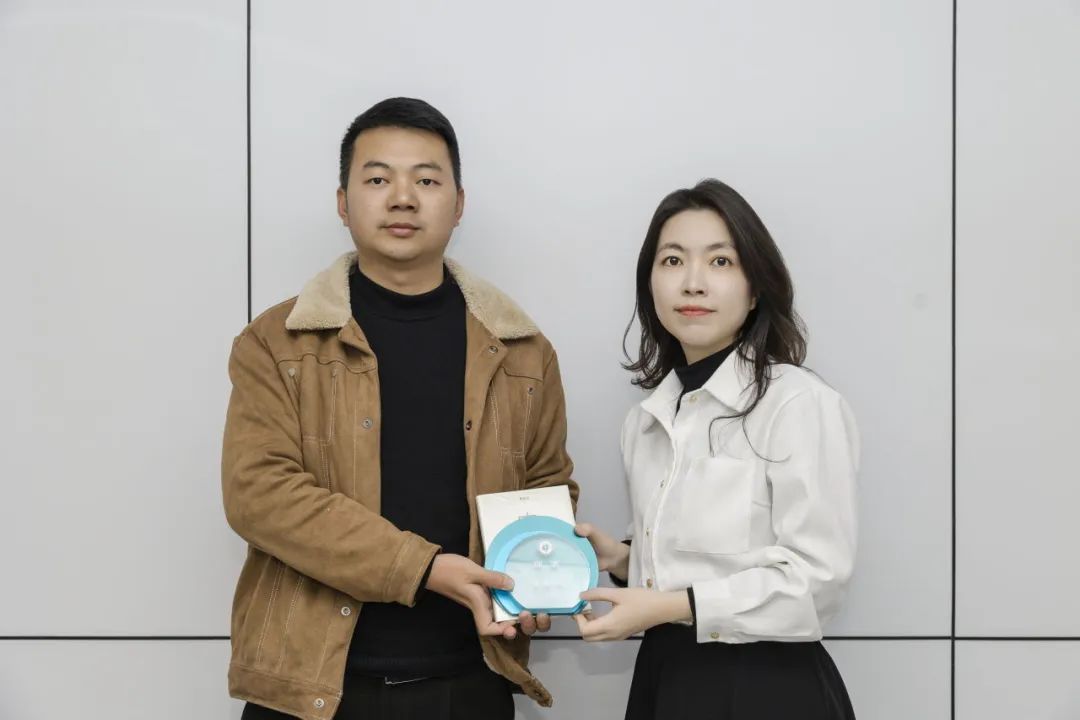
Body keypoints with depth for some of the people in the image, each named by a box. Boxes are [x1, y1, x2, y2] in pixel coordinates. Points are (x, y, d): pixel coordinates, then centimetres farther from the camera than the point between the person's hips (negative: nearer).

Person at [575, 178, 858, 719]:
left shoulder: (799, 403, -15)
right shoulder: (646, 419, 8)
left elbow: (816, 578, -18)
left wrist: (669, 606, -19)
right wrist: (622, 560, 1)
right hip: (662, 675, 7)